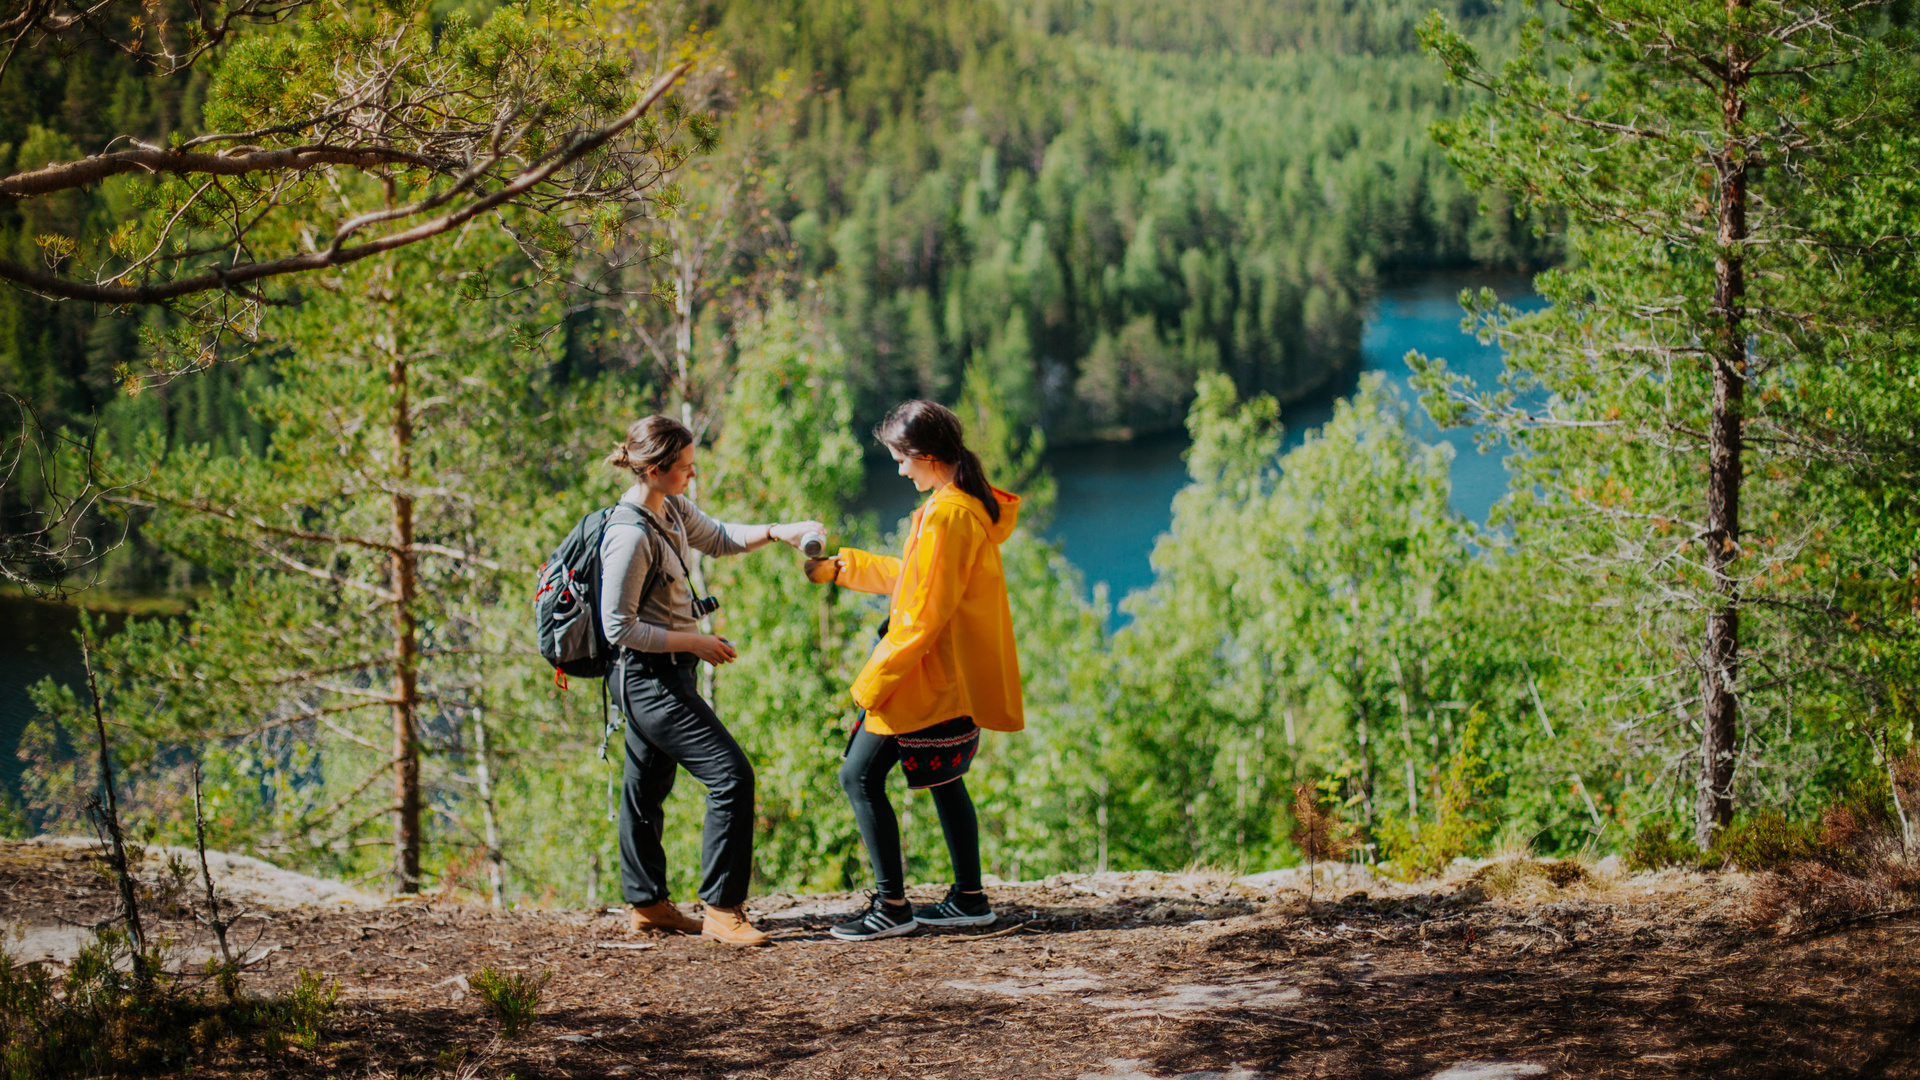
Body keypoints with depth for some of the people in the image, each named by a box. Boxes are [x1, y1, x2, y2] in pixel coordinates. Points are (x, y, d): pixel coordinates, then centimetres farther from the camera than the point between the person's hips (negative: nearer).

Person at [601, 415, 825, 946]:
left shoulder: (672, 510, 5)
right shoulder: (630, 537, -23)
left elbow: (720, 538, 23)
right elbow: (619, 627, -20)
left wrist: (778, 533, 7)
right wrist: (695, 643, -15)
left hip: (660, 675, 10)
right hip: (650, 677, -10)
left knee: (648, 784, 17)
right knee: (731, 776, -11)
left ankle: (646, 904, 27)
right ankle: (722, 909, -7)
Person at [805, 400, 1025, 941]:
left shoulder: (945, 515, -19)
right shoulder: (974, 505, 12)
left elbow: (925, 612, -21)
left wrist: (876, 679, -16)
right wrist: (842, 567, 26)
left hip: (931, 677, -10)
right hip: (959, 674, 10)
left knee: (860, 775, -6)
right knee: (944, 779, 19)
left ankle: (891, 906, -5)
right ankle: (969, 898, 22)